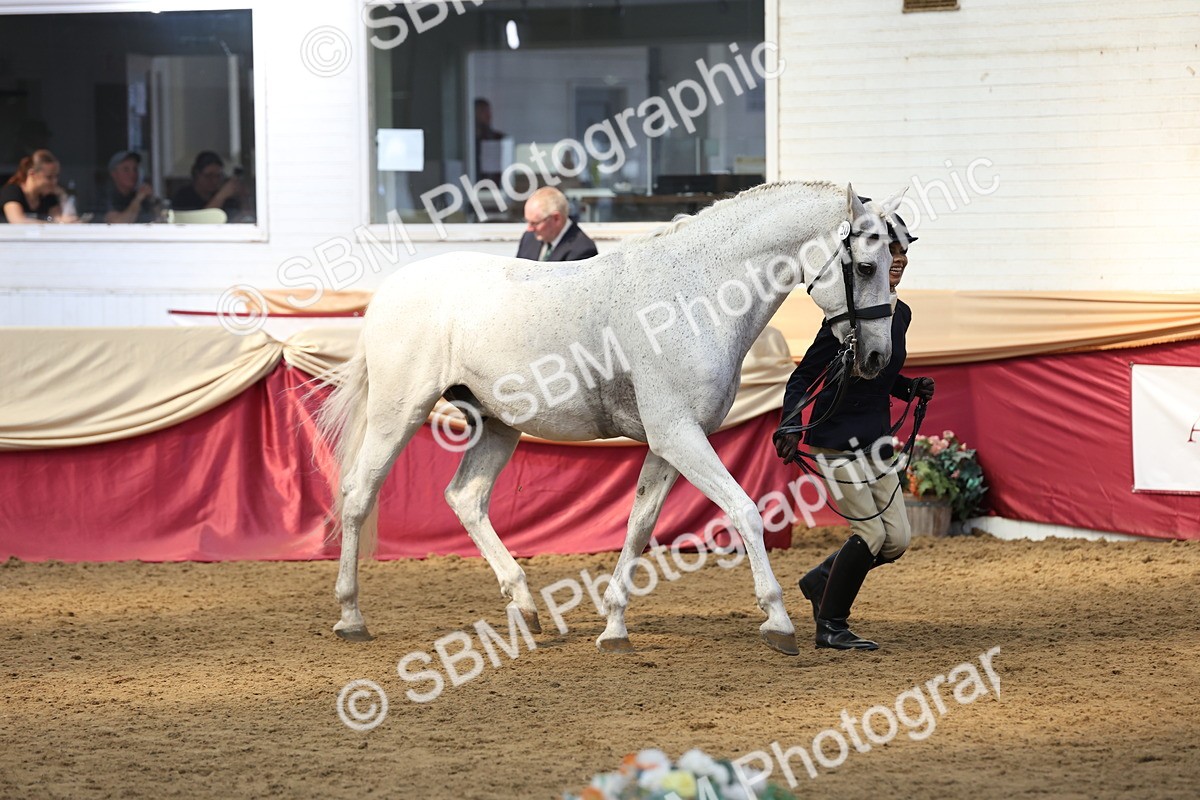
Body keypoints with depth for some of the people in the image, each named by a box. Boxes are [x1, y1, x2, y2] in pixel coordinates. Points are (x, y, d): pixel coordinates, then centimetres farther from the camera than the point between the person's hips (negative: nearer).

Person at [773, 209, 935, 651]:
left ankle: (821, 582, 26)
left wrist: (911, 388, 3)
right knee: (871, 532, -11)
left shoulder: (900, 313, 8)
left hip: (876, 440, 8)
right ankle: (830, 626, 4)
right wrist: (790, 428, -29)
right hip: (839, 437, -8)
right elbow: (803, 377, -15)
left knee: (897, 540, 4)